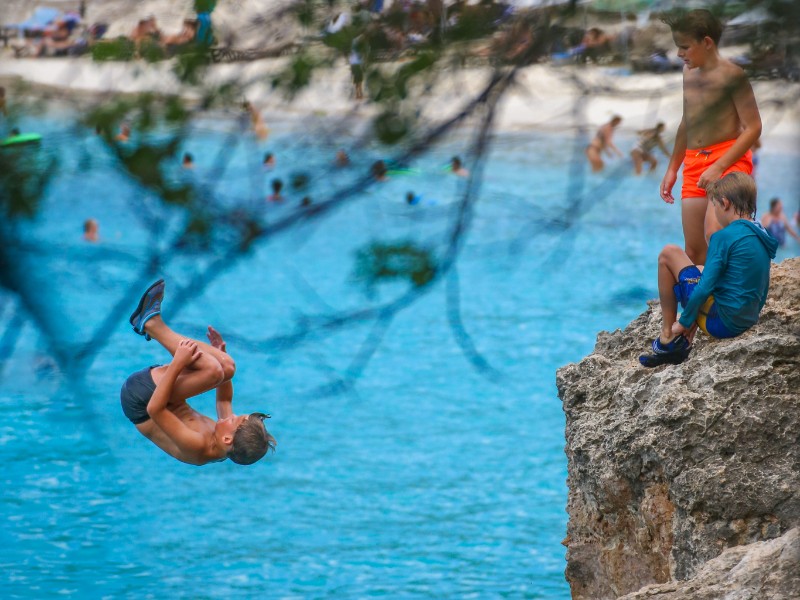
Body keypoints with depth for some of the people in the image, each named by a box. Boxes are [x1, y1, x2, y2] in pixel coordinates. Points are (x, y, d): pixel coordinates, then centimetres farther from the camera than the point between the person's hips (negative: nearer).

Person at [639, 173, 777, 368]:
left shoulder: (724, 237, -15)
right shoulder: (762, 237, 9)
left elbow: (704, 288, -18)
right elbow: (762, 292, 16)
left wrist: (684, 321, -7)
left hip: (720, 322, -8)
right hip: (746, 322, 8)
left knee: (668, 254, 3)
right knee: (699, 271, 32)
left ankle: (667, 336, 7)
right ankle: (683, 345, 22)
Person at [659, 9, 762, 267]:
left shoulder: (731, 75, -8)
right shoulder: (689, 72, 14)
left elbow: (753, 127, -12)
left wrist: (719, 167, -20)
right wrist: (672, 168, 28)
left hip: (728, 159, -7)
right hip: (694, 164, 7)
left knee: (714, 235, -27)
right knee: (694, 251, 3)